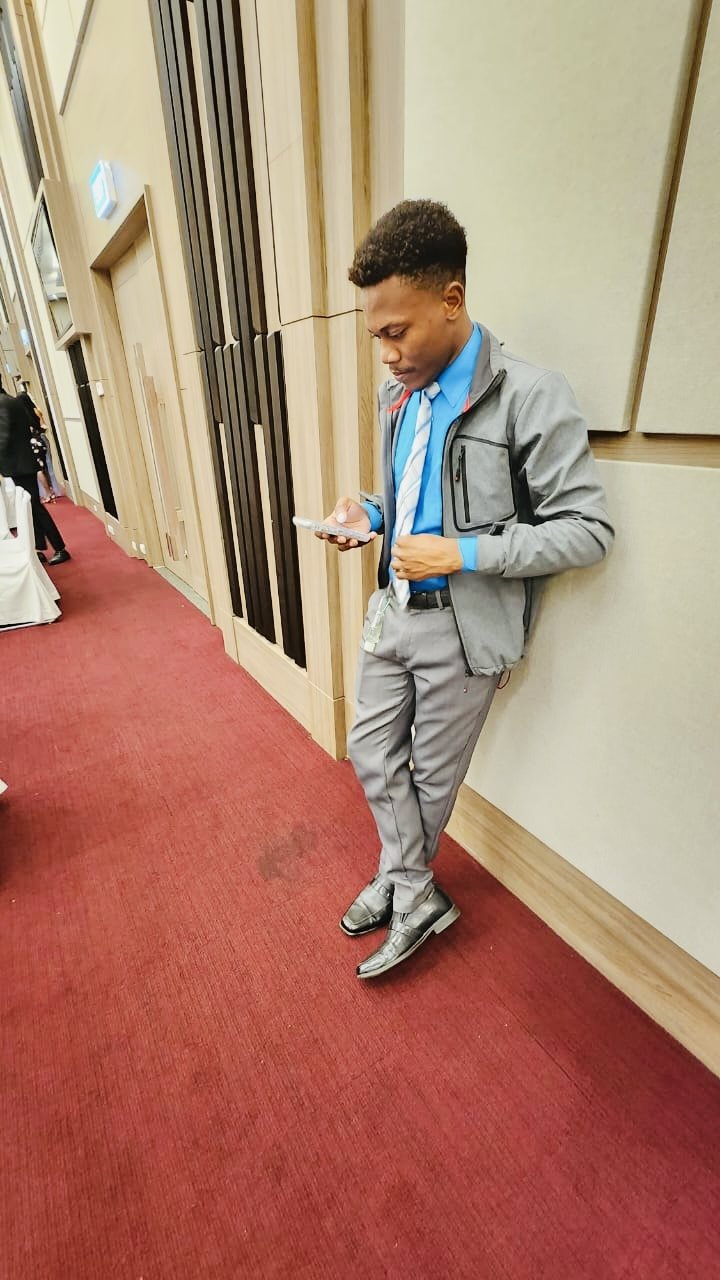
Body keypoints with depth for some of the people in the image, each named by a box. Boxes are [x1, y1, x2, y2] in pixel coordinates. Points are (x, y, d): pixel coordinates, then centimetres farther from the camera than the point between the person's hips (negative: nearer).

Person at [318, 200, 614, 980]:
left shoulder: (530, 396, -15)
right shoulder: (398, 397, 8)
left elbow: (588, 529, -16)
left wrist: (462, 553, -23)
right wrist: (369, 514, -1)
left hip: (463, 627, -7)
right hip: (392, 612, 8)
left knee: (433, 773, 12)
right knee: (373, 753, 13)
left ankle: (401, 881, 40)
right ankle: (415, 895, 32)